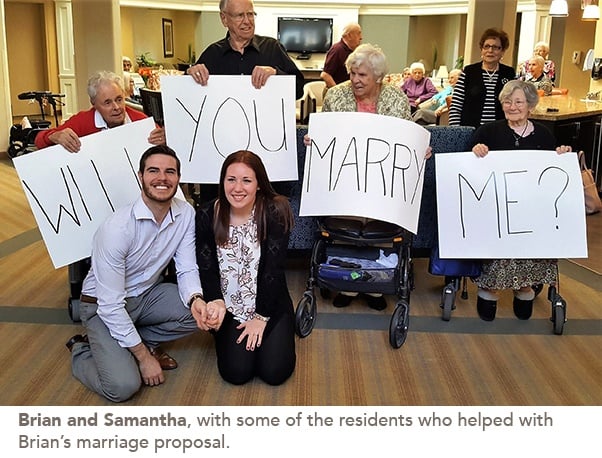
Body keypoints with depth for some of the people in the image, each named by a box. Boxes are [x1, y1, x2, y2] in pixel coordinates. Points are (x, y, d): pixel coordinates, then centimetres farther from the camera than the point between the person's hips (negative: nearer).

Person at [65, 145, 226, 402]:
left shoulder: (186, 214, -11)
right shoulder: (117, 228, -28)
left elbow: (187, 269, -9)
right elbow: (111, 305, -25)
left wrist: (196, 301, -33)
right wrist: (144, 357, -21)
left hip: (147, 294, 6)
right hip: (103, 305, -6)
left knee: (209, 314, -19)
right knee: (123, 386, -24)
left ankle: (143, 341, 4)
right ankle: (82, 350, 8)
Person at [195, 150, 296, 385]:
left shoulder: (274, 212, -13)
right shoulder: (207, 216, -6)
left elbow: (273, 269, -13)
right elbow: (206, 268, -6)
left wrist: (261, 317, -14)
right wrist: (215, 302, -24)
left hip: (270, 305, -1)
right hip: (230, 308, 1)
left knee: (275, 372, -12)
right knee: (236, 372, -13)